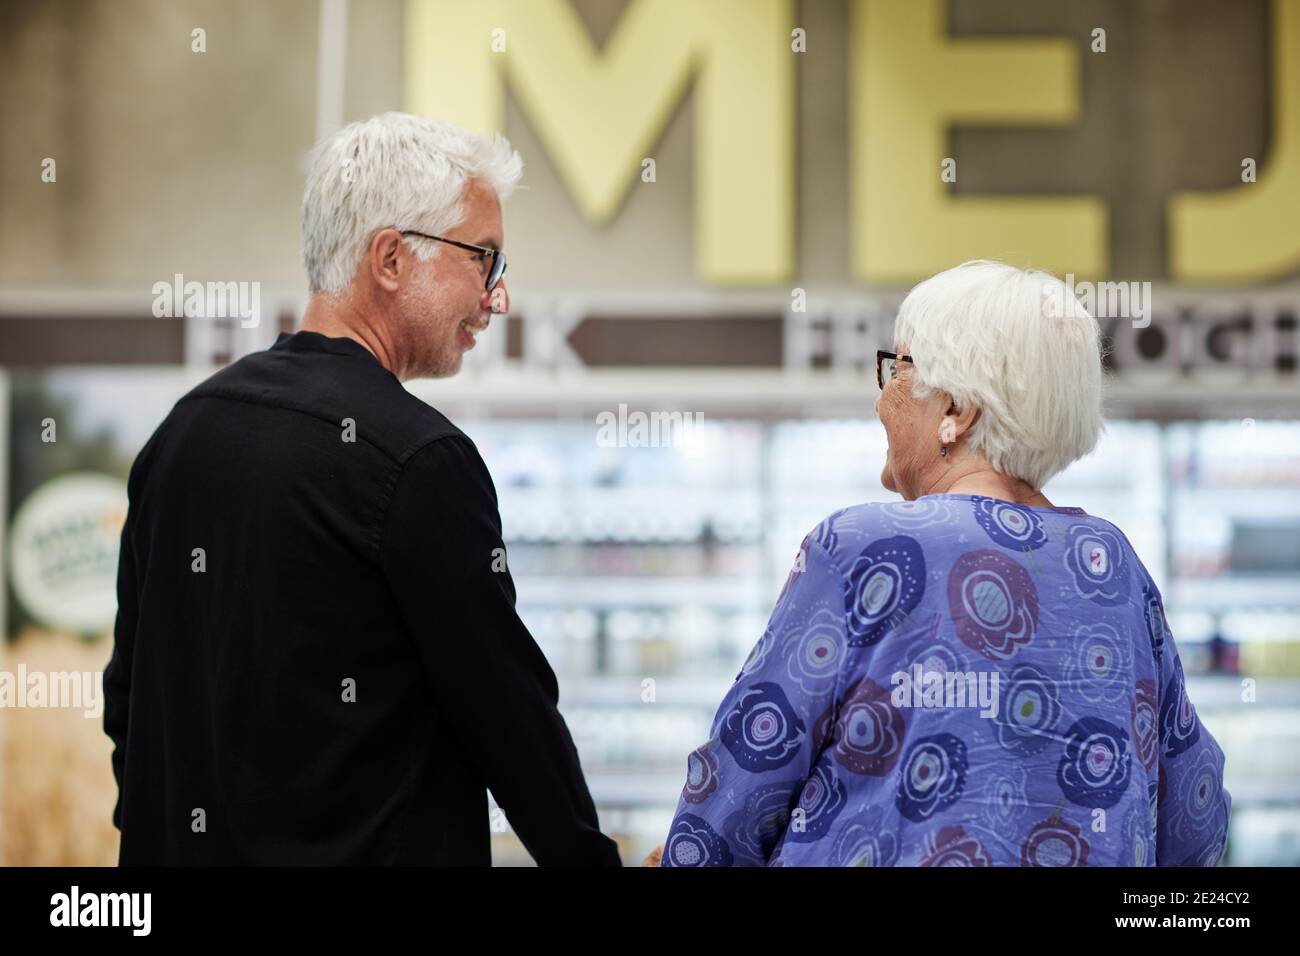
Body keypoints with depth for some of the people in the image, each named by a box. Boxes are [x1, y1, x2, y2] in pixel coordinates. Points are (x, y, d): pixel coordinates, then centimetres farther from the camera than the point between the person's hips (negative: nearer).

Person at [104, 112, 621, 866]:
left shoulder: (185, 427, 6)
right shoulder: (419, 457, -16)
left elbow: (130, 692, 12)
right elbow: (507, 707, -12)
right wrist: (589, 856, 0)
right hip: (369, 846, -8)